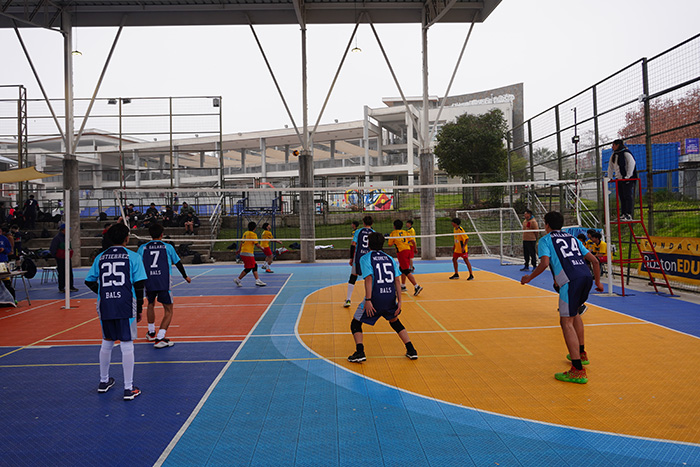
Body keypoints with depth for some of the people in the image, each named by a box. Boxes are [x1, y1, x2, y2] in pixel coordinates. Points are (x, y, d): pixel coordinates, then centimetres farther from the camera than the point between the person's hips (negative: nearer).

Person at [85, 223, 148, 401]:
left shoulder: (100, 257, 8)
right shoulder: (133, 257, -4)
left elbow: (89, 281, 12)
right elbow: (139, 285, -6)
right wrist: (139, 309, 2)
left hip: (105, 306, 4)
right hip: (125, 307, -4)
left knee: (106, 344, 20)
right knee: (127, 346, 0)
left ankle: (103, 382, 35)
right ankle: (129, 389, 4)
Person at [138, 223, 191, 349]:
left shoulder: (143, 248, 8)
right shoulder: (168, 247, 5)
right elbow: (178, 263, 13)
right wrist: (185, 276, 27)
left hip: (148, 282, 3)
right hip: (164, 283, -3)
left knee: (151, 304, 28)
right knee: (168, 311, 4)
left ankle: (151, 333, 41)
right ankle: (160, 338, -10)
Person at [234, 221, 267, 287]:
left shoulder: (245, 233, 11)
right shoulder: (253, 234, -12)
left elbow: (241, 243, 18)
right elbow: (257, 244, -12)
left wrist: (239, 250, 28)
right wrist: (262, 248, 5)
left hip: (243, 252, 9)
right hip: (248, 253, -9)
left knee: (254, 266, 11)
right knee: (248, 269, -1)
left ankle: (258, 281, 10)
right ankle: (238, 279, 5)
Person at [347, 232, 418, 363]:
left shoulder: (365, 258, -1)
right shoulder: (389, 258, 13)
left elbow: (369, 279, -14)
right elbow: (397, 280, 6)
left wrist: (368, 301, -17)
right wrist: (399, 301, 7)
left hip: (375, 298, -4)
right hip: (391, 297, 5)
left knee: (355, 323, 12)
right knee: (395, 322, 28)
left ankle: (360, 352, -5)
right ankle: (411, 351, 21)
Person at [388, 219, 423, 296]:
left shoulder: (393, 233, 4)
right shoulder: (405, 232, 15)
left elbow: (390, 244, 6)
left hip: (401, 252, -6)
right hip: (408, 250, 6)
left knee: (406, 271, -9)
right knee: (402, 269, 22)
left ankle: (416, 286, -19)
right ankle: (403, 286, 28)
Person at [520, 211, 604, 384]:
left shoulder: (545, 240, 11)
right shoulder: (572, 238, 28)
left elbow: (545, 263, -7)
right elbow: (594, 261, 24)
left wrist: (529, 278, 6)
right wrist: (598, 281, 34)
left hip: (571, 281, -7)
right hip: (586, 276, 7)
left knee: (566, 322, -6)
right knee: (574, 312, 29)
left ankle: (578, 371, -12)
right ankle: (581, 353, 39)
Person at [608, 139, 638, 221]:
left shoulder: (626, 153, -11)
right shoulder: (614, 155, 14)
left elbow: (632, 164, -19)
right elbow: (610, 167, 21)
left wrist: (627, 176, -22)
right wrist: (610, 177, 15)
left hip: (627, 179, -8)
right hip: (619, 179, 8)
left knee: (628, 196, -7)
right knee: (621, 197, 7)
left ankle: (629, 215, -7)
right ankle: (623, 214, 11)